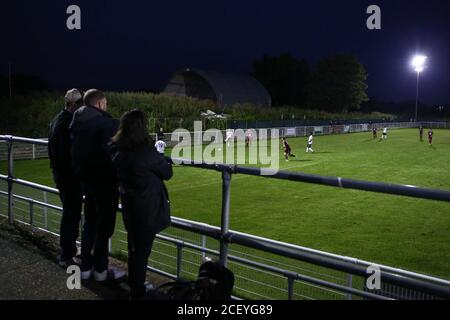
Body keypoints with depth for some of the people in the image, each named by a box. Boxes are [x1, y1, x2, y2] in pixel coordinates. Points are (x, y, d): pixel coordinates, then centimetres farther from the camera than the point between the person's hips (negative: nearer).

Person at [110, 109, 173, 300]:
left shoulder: (117, 150, -7)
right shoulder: (146, 152, -24)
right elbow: (167, 173, -11)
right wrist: (160, 159, 7)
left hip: (128, 204, 7)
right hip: (148, 207, -6)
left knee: (134, 245, 23)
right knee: (142, 248, 6)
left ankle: (134, 282, 41)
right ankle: (137, 291, 19)